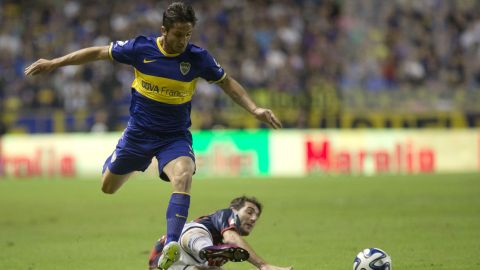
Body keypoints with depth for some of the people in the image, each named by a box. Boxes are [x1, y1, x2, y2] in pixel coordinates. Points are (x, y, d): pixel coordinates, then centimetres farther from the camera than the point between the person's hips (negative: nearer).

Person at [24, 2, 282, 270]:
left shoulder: (198, 57, -12)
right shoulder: (141, 47, -13)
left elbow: (226, 82, 4)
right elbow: (99, 53, -2)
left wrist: (254, 109, -6)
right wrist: (54, 63, 0)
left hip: (175, 137, -1)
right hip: (139, 133, 1)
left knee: (183, 177, -32)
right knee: (108, 187, 14)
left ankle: (172, 246, -38)